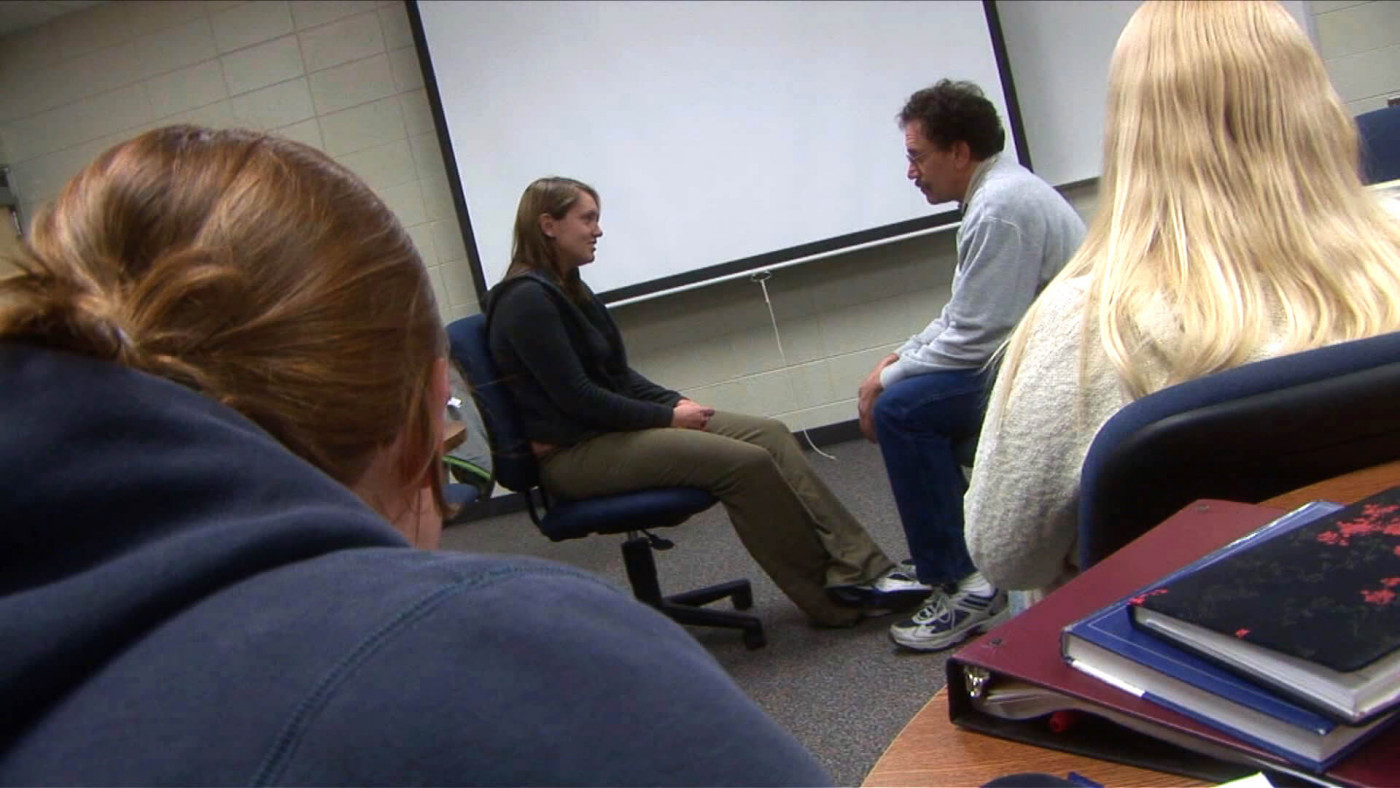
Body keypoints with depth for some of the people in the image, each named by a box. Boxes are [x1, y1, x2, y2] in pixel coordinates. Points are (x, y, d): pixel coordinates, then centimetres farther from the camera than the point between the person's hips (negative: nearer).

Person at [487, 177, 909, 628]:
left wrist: (675, 403, 1)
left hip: (607, 426, 10)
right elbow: (574, 396, -19)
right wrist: (667, 417, -14)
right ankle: (834, 599, -10)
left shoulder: (568, 289, 15)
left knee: (770, 434, -5)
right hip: (573, 454, -9)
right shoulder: (526, 299, -14)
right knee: (745, 461, -22)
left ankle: (860, 569, -11)